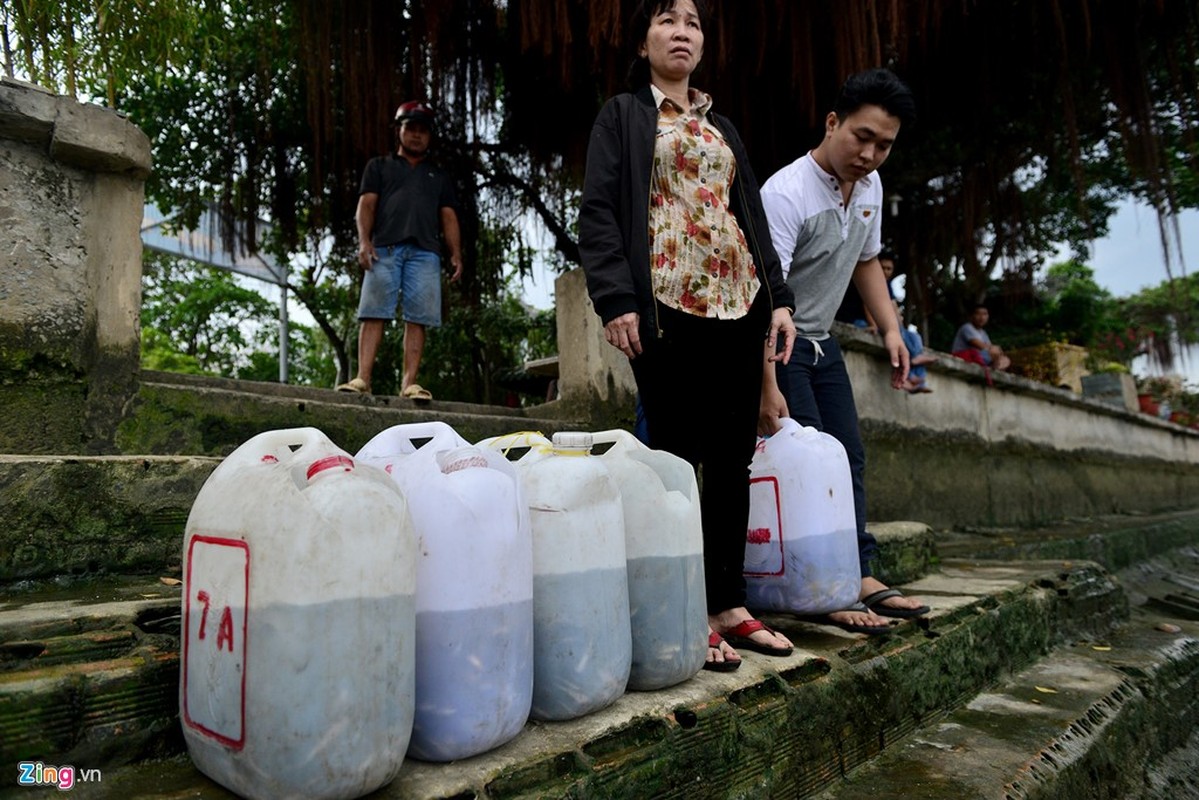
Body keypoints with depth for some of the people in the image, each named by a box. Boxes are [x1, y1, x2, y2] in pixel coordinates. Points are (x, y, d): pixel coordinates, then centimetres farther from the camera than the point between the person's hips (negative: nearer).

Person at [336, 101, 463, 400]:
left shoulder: (439, 176, 29)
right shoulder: (379, 166, 24)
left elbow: (448, 218, 18)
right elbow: (366, 205, 10)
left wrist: (456, 254, 2)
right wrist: (364, 241, -7)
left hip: (424, 251, 1)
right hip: (385, 248, -1)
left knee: (417, 319, -8)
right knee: (373, 314, -10)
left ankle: (409, 383, -10)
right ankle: (363, 378, -15)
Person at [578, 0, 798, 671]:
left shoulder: (723, 127, 25)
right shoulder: (623, 115, 10)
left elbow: (753, 217, 21)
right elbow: (598, 213, -2)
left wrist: (779, 296, 9)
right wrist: (616, 300, -15)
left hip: (739, 303, 6)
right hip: (669, 306, -5)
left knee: (733, 458, 5)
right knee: (678, 458, -5)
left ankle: (730, 605, 15)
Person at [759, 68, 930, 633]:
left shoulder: (869, 186, 3)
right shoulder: (786, 194, -25)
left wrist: (890, 329, 6)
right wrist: (768, 387, -35)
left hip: (822, 342, 9)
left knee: (848, 458, 8)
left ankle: (859, 574, 18)